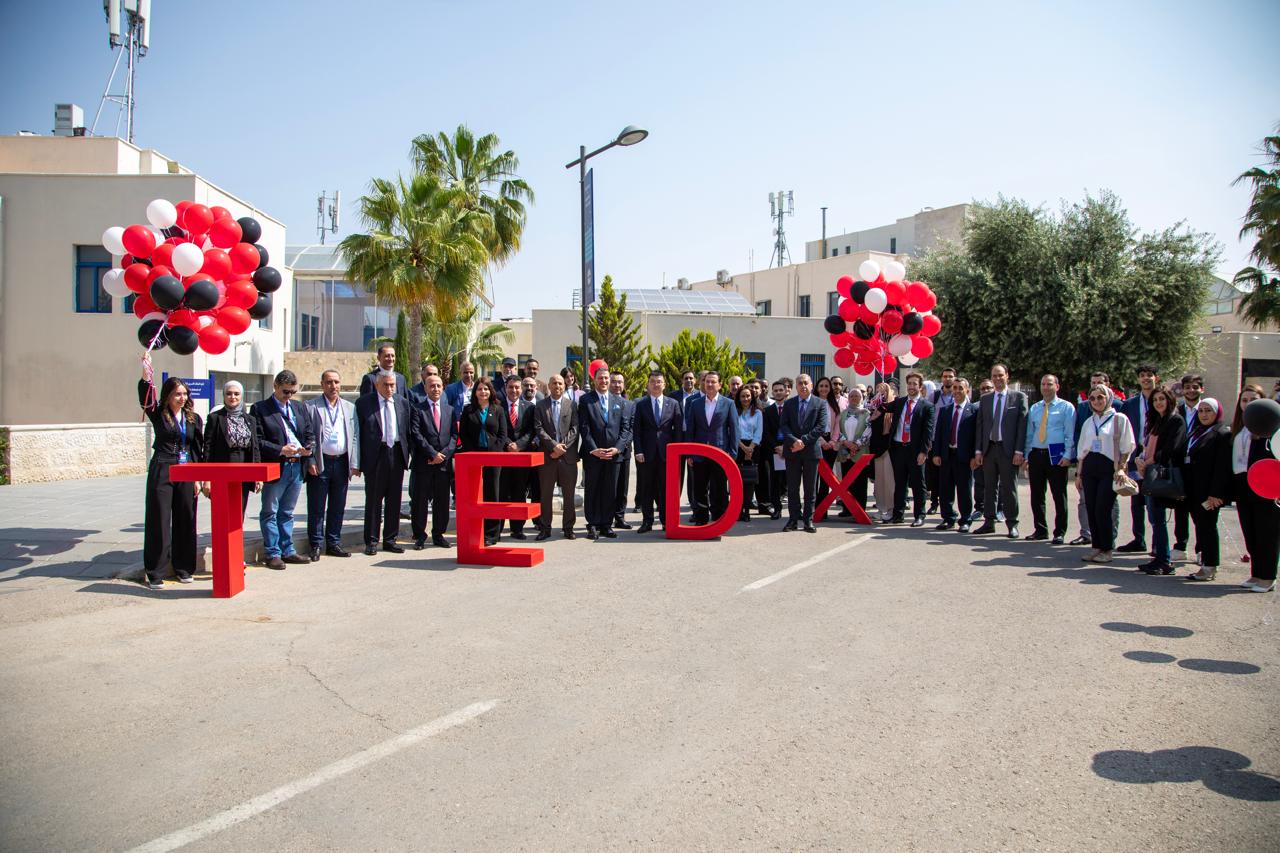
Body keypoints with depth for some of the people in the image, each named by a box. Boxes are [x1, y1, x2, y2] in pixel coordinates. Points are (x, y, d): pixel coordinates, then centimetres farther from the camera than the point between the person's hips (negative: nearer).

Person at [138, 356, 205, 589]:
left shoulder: (193, 418, 8)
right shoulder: (158, 414, 2)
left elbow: (199, 449, 10)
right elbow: (145, 396, -17)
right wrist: (146, 374, -33)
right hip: (161, 473, -3)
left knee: (185, 520, 7)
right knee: (159, 520, -1)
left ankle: (183, 567, 18)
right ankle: (154, 572, 5)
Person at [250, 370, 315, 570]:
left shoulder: (299, 407, 15)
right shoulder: (260, 408, -3)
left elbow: (310, 434, 16)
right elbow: (257, 441, -10)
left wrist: (309, 448, -5)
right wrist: (281, 450, -19)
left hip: (297, 467, 5)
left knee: (287, 513, 14)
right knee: (270, 513, 4)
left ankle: (287, 551, 21)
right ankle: (272, 553, 10)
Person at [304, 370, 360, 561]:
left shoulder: (350, 408, 12)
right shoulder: (311, 407, 1)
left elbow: (355, 436, 10)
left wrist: (355, 464, 3)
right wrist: (311, 462, -10)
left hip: (342, 463, 4)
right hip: (320, 463, -3)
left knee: (338, 507, 10)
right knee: (316, 507, 2)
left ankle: (333, 543, 19)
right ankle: (316, 545, 10)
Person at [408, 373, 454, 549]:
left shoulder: (450, 410, 14)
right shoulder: (417, 409, 1)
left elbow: (454, 435, 8)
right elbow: (416, 435, -7)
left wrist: (444, 454, -6)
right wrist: (433, 454, -12)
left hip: (444, 462, 3)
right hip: (423, 463, -3)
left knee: (442, 501, 7)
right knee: (420, 500, 2)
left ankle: (438, 535, 18)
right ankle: (420, 536, 12)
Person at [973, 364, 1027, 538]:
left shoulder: (1019, 397, 1)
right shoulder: (985, 400, 12)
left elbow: (1022, 425, -5)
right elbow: (980, 426, 11)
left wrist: (1019, 451, -11)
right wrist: (978, 451, 3)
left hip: (1008, 450, -4)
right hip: (988, 449, 4)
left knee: (1009, 489, 1)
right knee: (990, 488, 9)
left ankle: (1012, 524, 9)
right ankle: (989, 522, 15)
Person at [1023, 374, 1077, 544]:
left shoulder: (1066, 407, 2)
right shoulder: (1034, 408, 16)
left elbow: (1070, 433, -4)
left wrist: (1067, 455, -13)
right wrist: (1027, 456, 11)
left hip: (1056, 455, -5)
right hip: (1036, 454, 5)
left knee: (1059, 495, 0)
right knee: (1036, 495, 7)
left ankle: (1060, 533, 8)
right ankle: (1040, 530, 18)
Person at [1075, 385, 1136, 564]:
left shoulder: (1119, 419, 0)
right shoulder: (1089, 422, 15)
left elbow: (1127, 448, -2)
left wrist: (1120, 468, -12)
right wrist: (1078, 473, 12)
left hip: (1109, 468, -5)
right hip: (1089, 469, 5)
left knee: (1102, 510, -9)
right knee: (1091, 510, 2)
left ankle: (1107, 550, 4)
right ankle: (1097, 547, 13)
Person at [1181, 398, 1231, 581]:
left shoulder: (1223, 433, -8)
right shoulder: (1195, 432, 16)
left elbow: (1222, 466, -16)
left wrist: (1215, 493, -21)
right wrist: (1184, 488, 12)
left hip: (1208, 490, -7)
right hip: (1193, 490, 7)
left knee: (1207, 525, -3)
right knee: (1200, 524, 11)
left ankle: (1210, 567, 3)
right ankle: (1204, 559, 18)